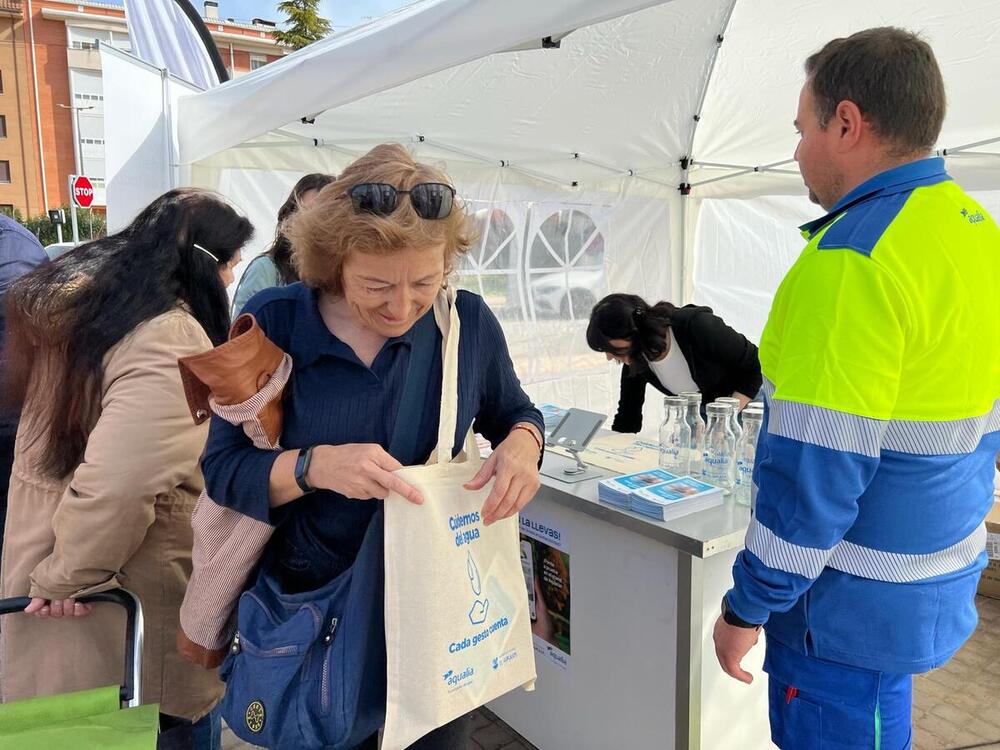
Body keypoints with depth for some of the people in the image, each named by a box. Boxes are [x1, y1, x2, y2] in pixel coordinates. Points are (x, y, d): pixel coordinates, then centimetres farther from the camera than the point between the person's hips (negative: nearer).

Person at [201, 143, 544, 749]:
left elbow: (513, 412, 6)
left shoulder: (469, 321, -11)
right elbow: (223, 469, -12)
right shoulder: (274, 322, -14)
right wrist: (316, 466, -31)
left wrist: (522, 444, -18)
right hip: (308, 609, -1)